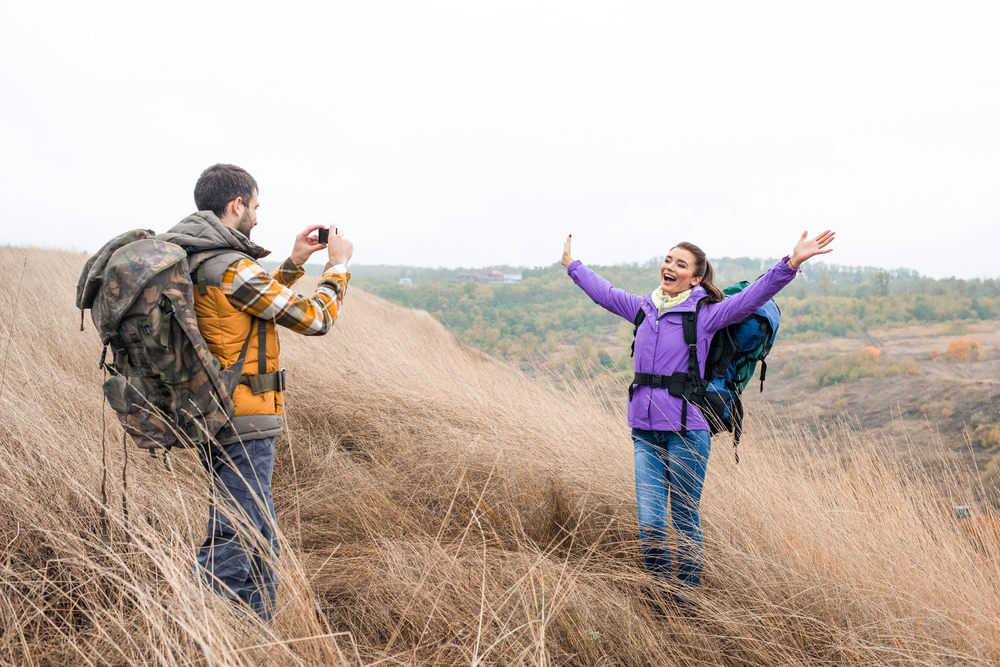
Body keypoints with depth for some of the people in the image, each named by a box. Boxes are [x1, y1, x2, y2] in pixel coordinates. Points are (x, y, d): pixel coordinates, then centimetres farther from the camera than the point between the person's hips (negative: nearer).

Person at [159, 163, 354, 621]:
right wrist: (338, 264, 0)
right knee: (232, 546, -4)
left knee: (259, 538, 20)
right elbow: (314, 319, -15)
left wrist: (294, 263, 20)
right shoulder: (232, 269, -20)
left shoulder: (192, 263, 10)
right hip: (243, 427, -10)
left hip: (214, 418, 10)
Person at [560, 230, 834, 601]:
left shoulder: (705, 313, 0)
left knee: (684, 522, 5)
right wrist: (572, 265, 41)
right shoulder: (644, 308, 13)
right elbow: (602, 292, 29)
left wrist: (790, 263, -23)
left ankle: (685, 597, 21)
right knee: (649, 522, -1)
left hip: (686, 431, -4)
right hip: (645, 431, 4)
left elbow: (754, 296, -10)